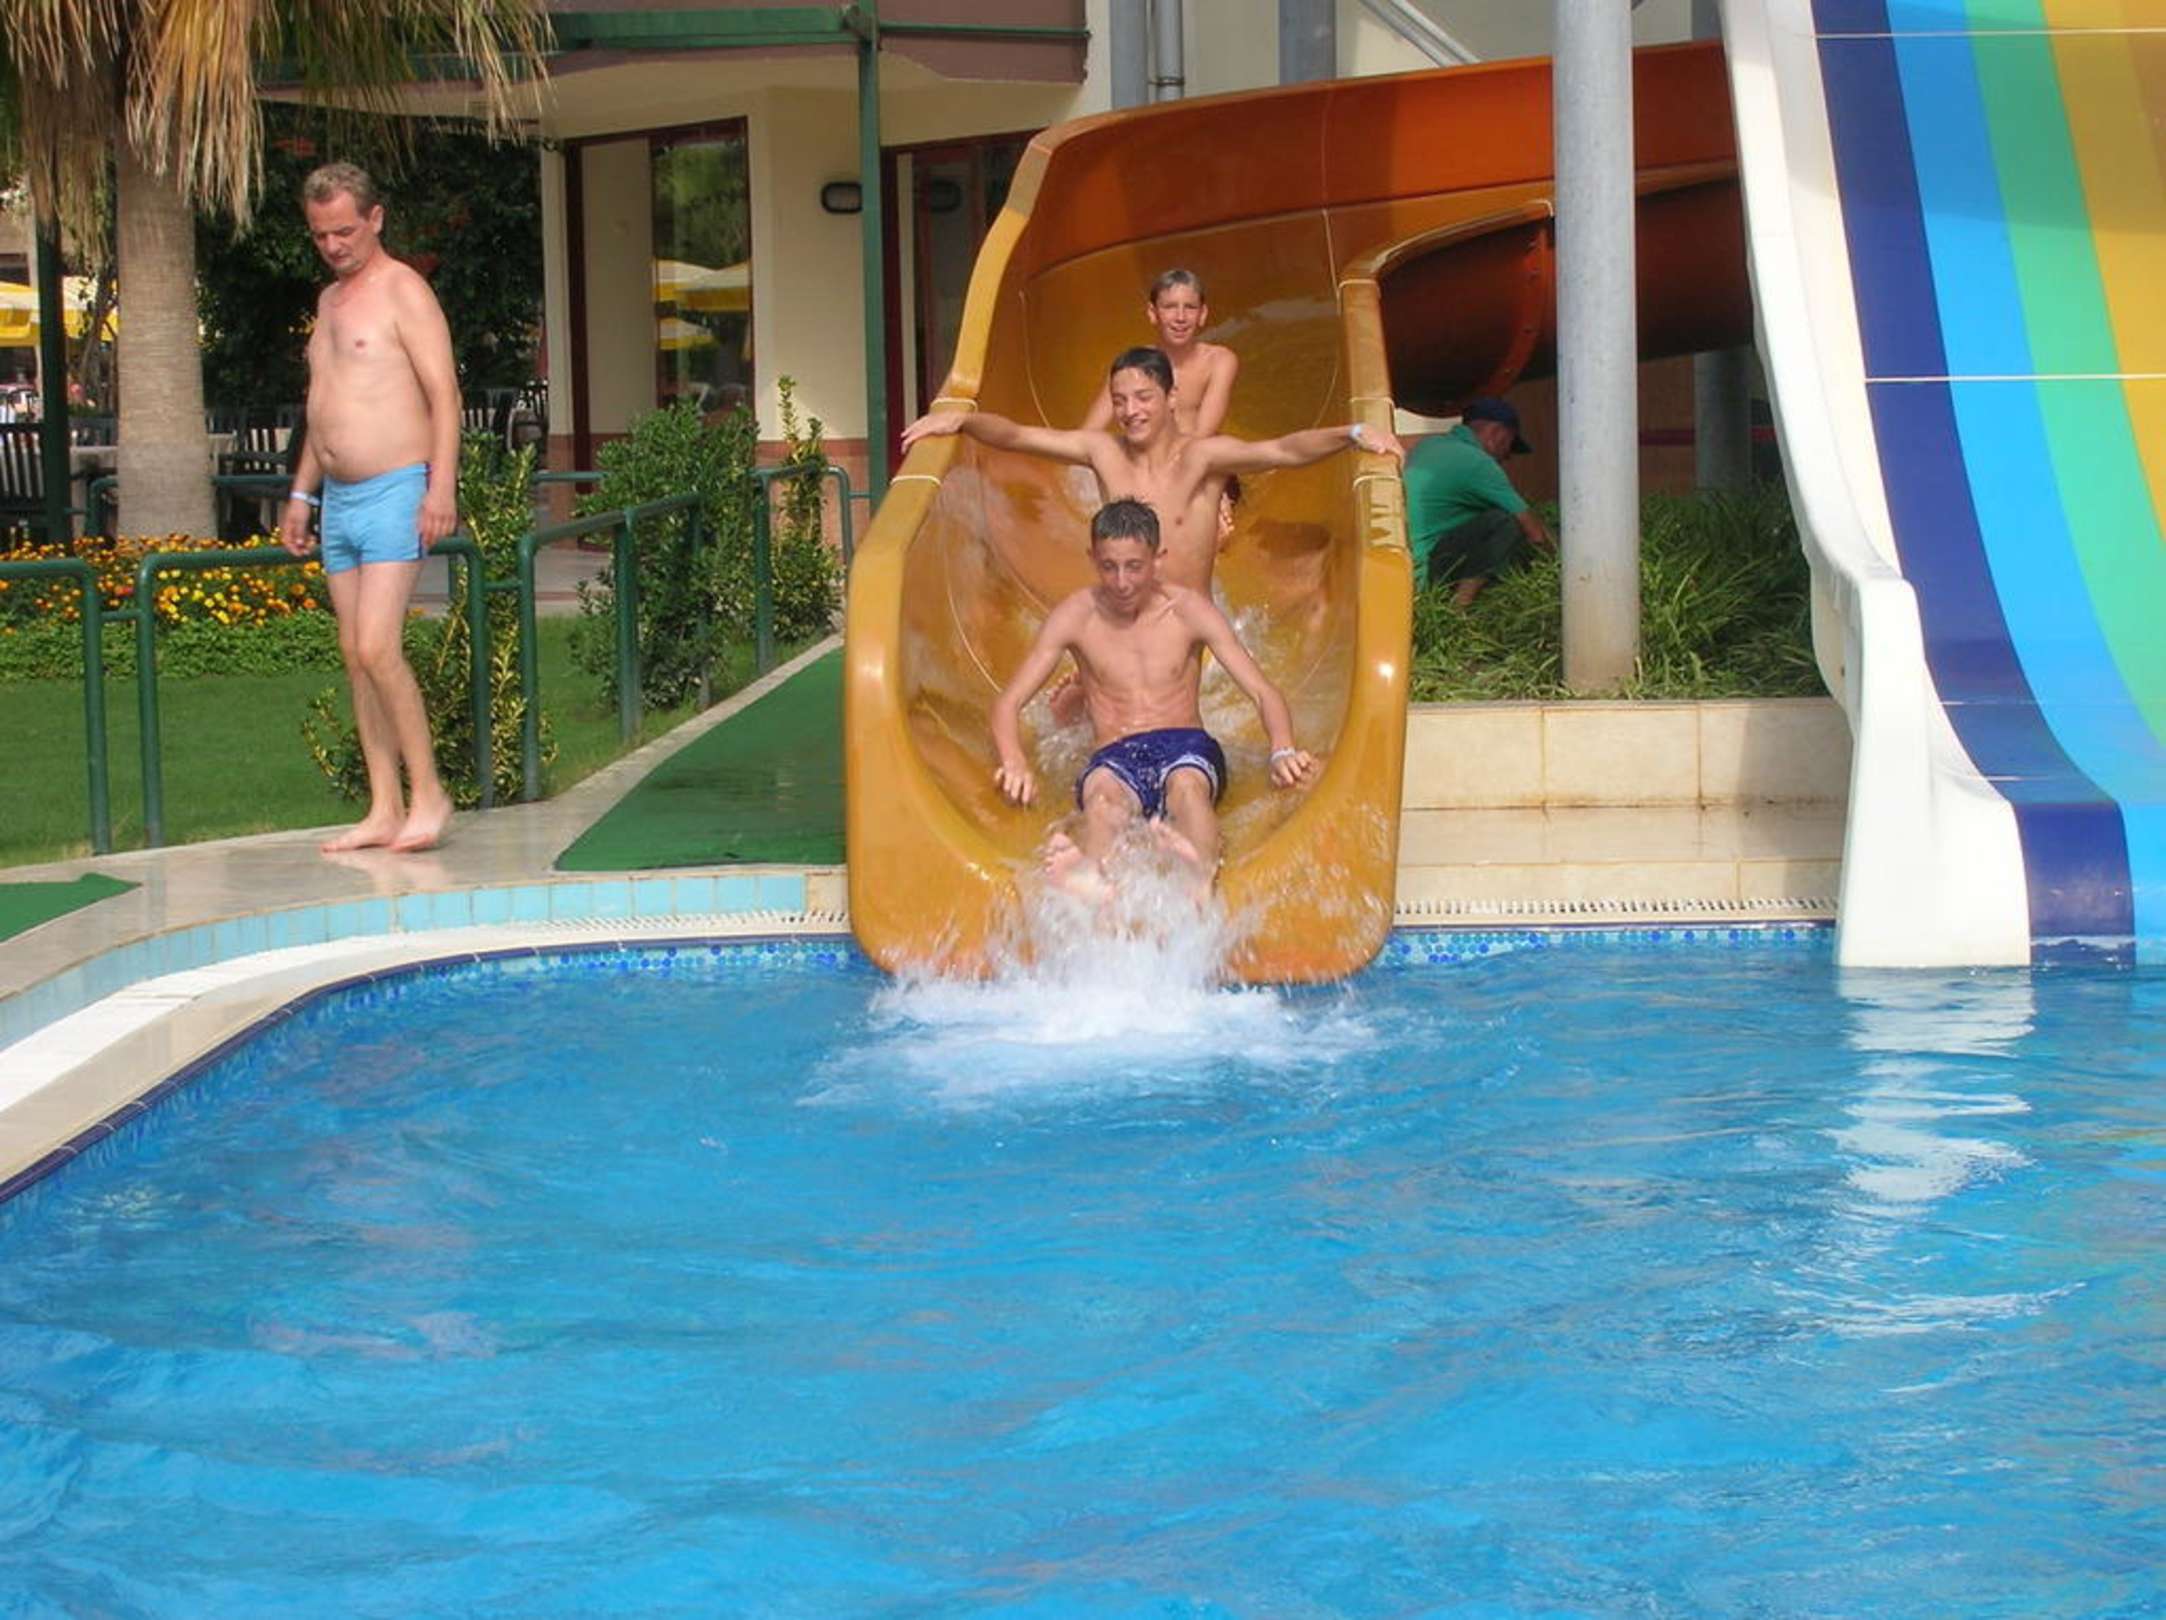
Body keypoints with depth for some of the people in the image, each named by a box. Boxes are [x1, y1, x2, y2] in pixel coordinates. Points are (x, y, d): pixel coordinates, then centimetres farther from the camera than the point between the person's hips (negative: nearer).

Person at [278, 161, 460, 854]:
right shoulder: (330, 301, 20)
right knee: (355, 656, 5)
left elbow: (443, 393, -13)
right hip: (339, 499, 8)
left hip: (394, 492, -8)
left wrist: (442, 486, -22)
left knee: (377, 648, -17)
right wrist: (301, 493, 24)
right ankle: (384, 810, 7)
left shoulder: (403, 291, -6)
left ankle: (427, 794, -7)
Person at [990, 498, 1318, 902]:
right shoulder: (1075, 617, 7)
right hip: (1115, 756, -1)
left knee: (1187, 783, -38)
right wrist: (1015, 763, -18)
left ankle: (1199, 877, -73)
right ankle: (1088, 879, -75)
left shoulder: (1189, 610, 7)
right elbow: (1008, 702, 5)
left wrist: (1283, 753, -19)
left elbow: (1262, 693, 3)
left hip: (1187, 746, 1)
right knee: (1101, 791, -39)